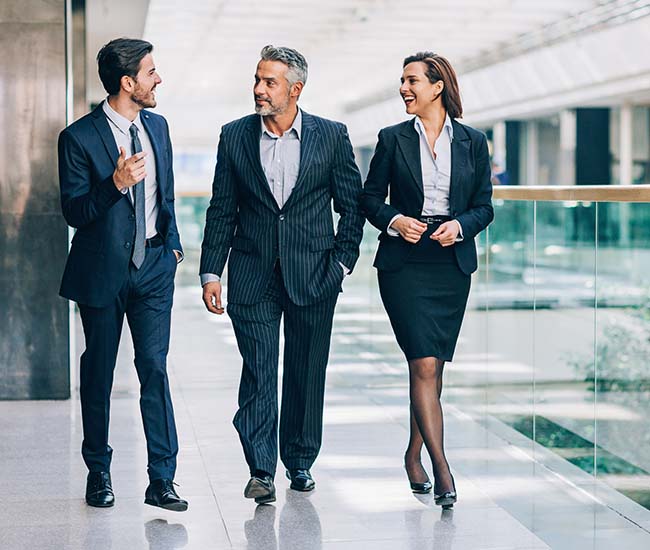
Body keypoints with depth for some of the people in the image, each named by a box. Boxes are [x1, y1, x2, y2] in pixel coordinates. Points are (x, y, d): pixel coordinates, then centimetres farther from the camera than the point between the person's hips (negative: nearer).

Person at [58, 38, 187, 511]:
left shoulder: (157, 126, 8)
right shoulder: (79, 137, -10)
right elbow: (75, 213, -12)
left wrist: (173, 242, 15)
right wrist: (116, 183, -26)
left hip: (154, 265, 3)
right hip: (103, 271, -3)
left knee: (155, 367, -3)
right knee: (98, 372, 9)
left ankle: (162, 480, 0)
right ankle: (99, 472, 24)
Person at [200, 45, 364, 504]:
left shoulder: (331, 136, 0)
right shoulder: (235, 136, 4)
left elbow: (352, 205, 5)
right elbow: (221, 211, 6)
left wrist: (341, 263, -2)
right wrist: (211, 272, 0)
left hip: (313, 275, 0)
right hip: (253, 275, 0)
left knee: (307, 373, 9)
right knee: (258, 372, -5)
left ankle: (300, 461, 25)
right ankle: (261, 471, -2)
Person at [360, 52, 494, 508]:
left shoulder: (472, 142, 6)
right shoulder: (394, 139, 4)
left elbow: (485, 207, 8)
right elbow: (370, 196, 8)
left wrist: (460, 225, -11)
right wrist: (394, 221, -11)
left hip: (453, 263, 2)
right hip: (404, 261, -2)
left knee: (433, 365, 9)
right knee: (424, 364, -12)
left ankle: (414, 454, 26)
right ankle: (442, 468, -12)